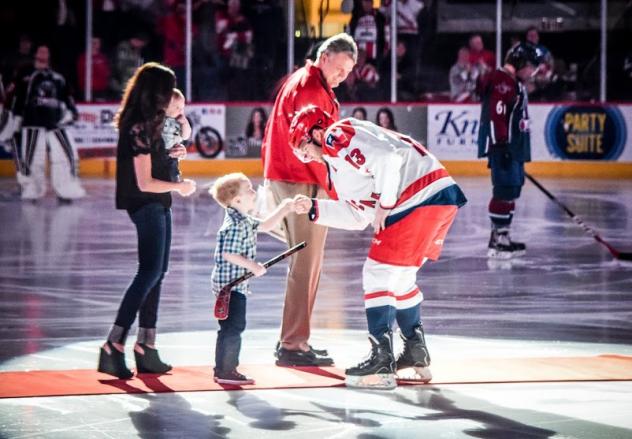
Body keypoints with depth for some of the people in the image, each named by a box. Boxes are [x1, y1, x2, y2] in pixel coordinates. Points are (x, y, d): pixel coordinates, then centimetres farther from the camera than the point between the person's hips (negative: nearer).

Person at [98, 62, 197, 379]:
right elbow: (145, 183, -20)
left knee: (155, 273, 11)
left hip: (157, 205, 10)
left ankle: (146, 348, 15)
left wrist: (169, 154, 11)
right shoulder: (140, 127, -19)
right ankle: (114, 346, -16)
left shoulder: (147, 123, 11)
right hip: (146, 206, -10)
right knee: (150, 273, -13)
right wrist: (179, 186, -7)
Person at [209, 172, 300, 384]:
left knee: (234, 327, 15)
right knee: (232, 327, -9)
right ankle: (225, 371, -6)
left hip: (237, 283, 11)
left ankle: (226, 369, 21)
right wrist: (252, 266, -20)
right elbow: (228, 254, -25)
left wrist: (283, 210, 19)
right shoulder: (235, 225, -20)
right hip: (230, 282, -11)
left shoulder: (245, 221, 13)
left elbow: (264, 225, 25)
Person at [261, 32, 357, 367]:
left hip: (281, 177, 11)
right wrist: (333, 187, -17)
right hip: (304, 183, -11)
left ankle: (292, 339, 20)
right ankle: (294, 345, -8)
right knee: (306, 265, -8)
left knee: (303, 264, 15)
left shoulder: (298, 80, 19)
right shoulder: (312, 88, -14)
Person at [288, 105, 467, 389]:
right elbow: (358, 216, 27)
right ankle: (417, 355, 28)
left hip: (421, 197, -10)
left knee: (378, 273, -4)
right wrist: (315, 209, 26)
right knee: (400, 277, 22)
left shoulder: (336, 137, -5)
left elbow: (388, 157, -21)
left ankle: (382, 362, -5)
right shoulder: (338, 160, 26)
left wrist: (384, 205, -12)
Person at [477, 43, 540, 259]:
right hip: (502, 147, -11)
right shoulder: (503, 81, -15)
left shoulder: (516, 83, 20)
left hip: (514, 148, 11)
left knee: (512, 191, 14)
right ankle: (497, 240, -12)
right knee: (505, 191, -13)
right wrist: (502, 146, -27)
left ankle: (502, 235, 20)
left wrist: (520, 151, 28)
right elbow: (496, 116, -23)